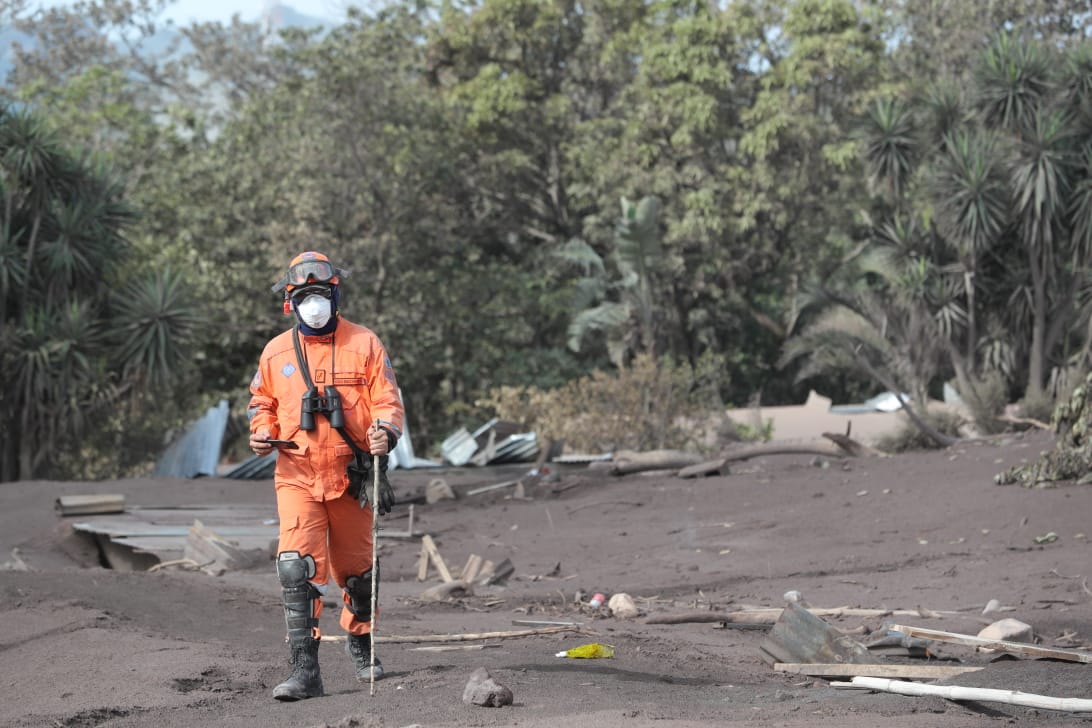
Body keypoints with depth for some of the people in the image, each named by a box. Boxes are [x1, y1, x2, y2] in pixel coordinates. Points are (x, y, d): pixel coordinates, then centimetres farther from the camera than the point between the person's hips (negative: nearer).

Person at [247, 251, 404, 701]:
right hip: (297, 477, 0)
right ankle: (304, 672, -19)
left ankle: (360, 645, 41)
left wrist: (385, 432, -22)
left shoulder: (364, 344, 1)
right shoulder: (277, 352, 5)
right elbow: (262, 403, 18)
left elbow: (387, 401, -1)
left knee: (357, 570, 14)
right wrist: (261, 435, -3)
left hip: (350, 477, 0)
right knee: (297, 567, -18)